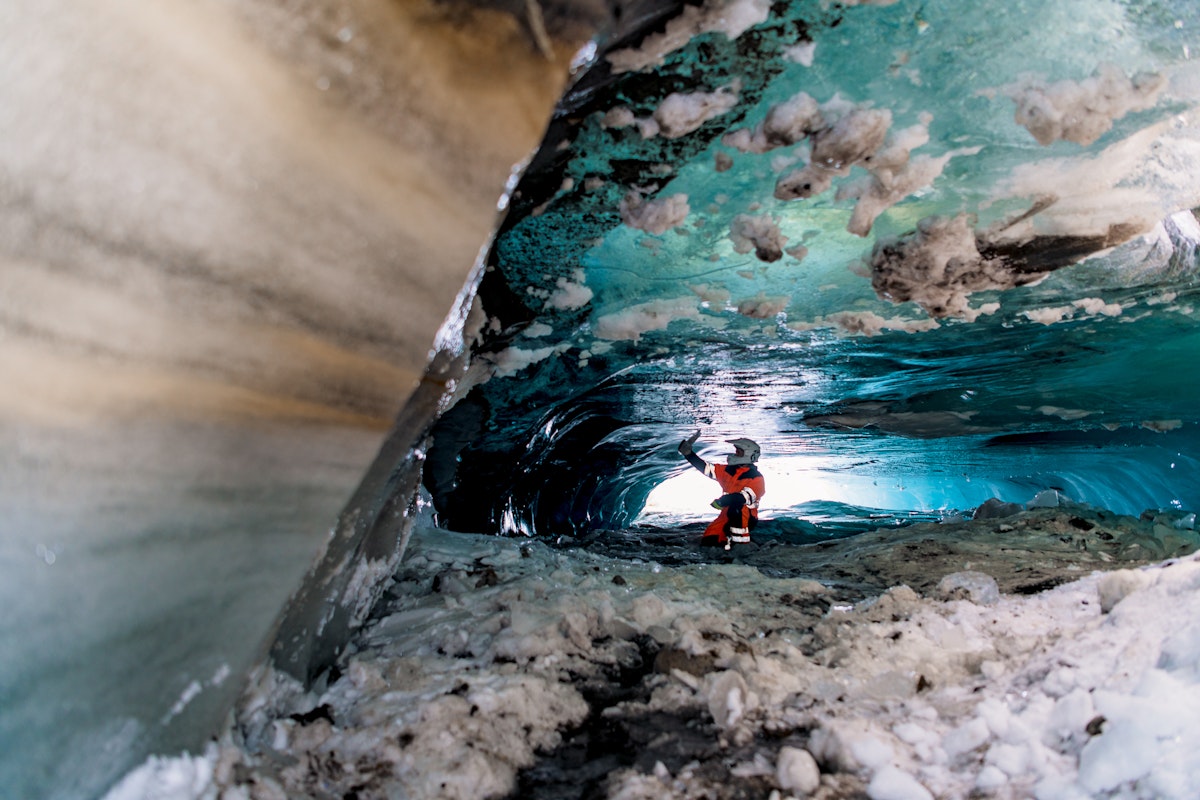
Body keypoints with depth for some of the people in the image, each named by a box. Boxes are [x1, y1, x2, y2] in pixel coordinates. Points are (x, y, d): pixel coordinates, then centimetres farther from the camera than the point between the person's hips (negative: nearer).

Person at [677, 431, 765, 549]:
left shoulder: (757, 478, -11)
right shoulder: (729, 471, 8)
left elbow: (745, 497, -29)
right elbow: (706, 468, 6)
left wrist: (722, 501, -44)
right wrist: (687, 453, -3)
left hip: (747, 518, -6)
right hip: (727, 516, 6)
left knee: (736, 505, -38)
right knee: (708, 540, -11)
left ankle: (742, 541, -24)